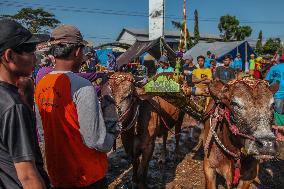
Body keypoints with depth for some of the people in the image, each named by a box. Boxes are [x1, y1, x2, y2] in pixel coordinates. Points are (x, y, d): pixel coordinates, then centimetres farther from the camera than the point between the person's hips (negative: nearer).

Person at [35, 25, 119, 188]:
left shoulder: (40, 85, -3)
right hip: (87, 176, -6)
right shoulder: (82, 86, -25)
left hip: (56, 172, 6)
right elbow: (96, 141, -25)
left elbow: (42, 132, 8)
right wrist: (113, 132, -4)